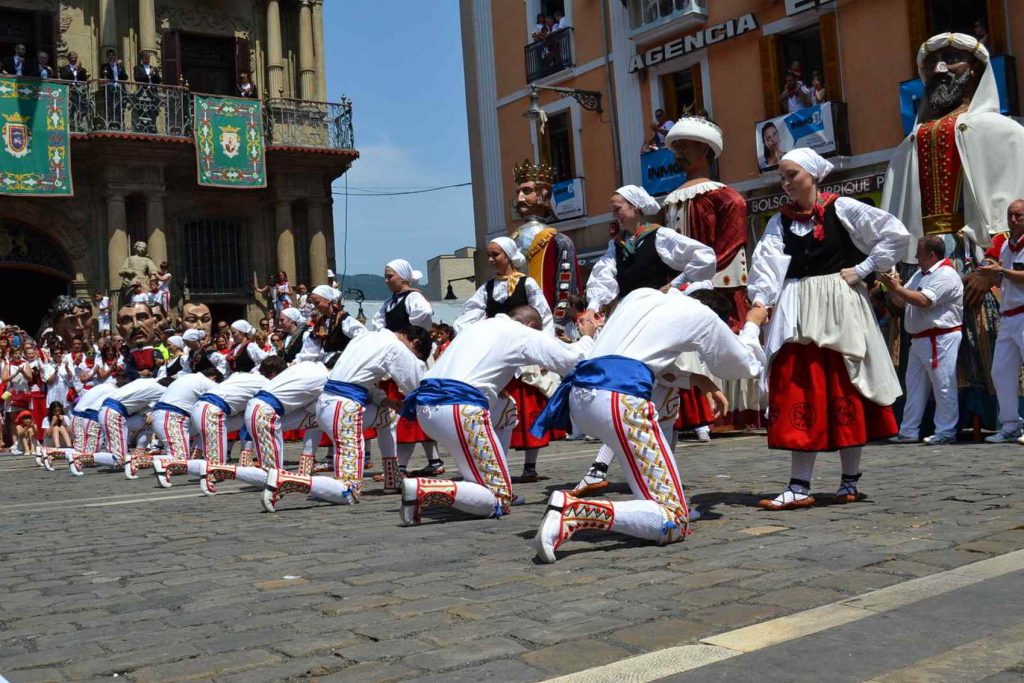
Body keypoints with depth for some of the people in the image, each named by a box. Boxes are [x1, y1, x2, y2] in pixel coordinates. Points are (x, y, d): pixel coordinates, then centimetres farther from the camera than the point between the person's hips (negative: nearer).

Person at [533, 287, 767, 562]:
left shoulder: (639, 295, 27)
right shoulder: (701, 315, 12)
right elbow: (747, 365, 27)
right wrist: (753, 325, 45)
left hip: (578, 394, 8)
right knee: (674, 523, -2)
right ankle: (572, 512, -25)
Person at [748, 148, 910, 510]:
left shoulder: (842, 209, 0)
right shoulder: (780, 222, 10)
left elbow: (896, 234, -3)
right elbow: (767, 263, -6)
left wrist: (863, 269, -6)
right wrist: (760, 299, -22)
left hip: (840, 307, -3)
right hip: (798, 313, 3)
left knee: (844, 392, 2)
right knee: (798, 392, -2)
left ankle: (850, 480, 13)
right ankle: (799, 487, -1)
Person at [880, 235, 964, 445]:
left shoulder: (946, 275, -11)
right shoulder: (920, 275, 18)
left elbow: (924, 301, -23)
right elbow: (902, 302, 18)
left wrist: (897, 288, -18)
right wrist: (891, 287, 1)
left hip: (940, 339, -10)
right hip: (919, 339, 10)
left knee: (943, 385, -4)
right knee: (914, 386, 11)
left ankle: (945, 432, 1)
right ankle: (908, 432, 16)